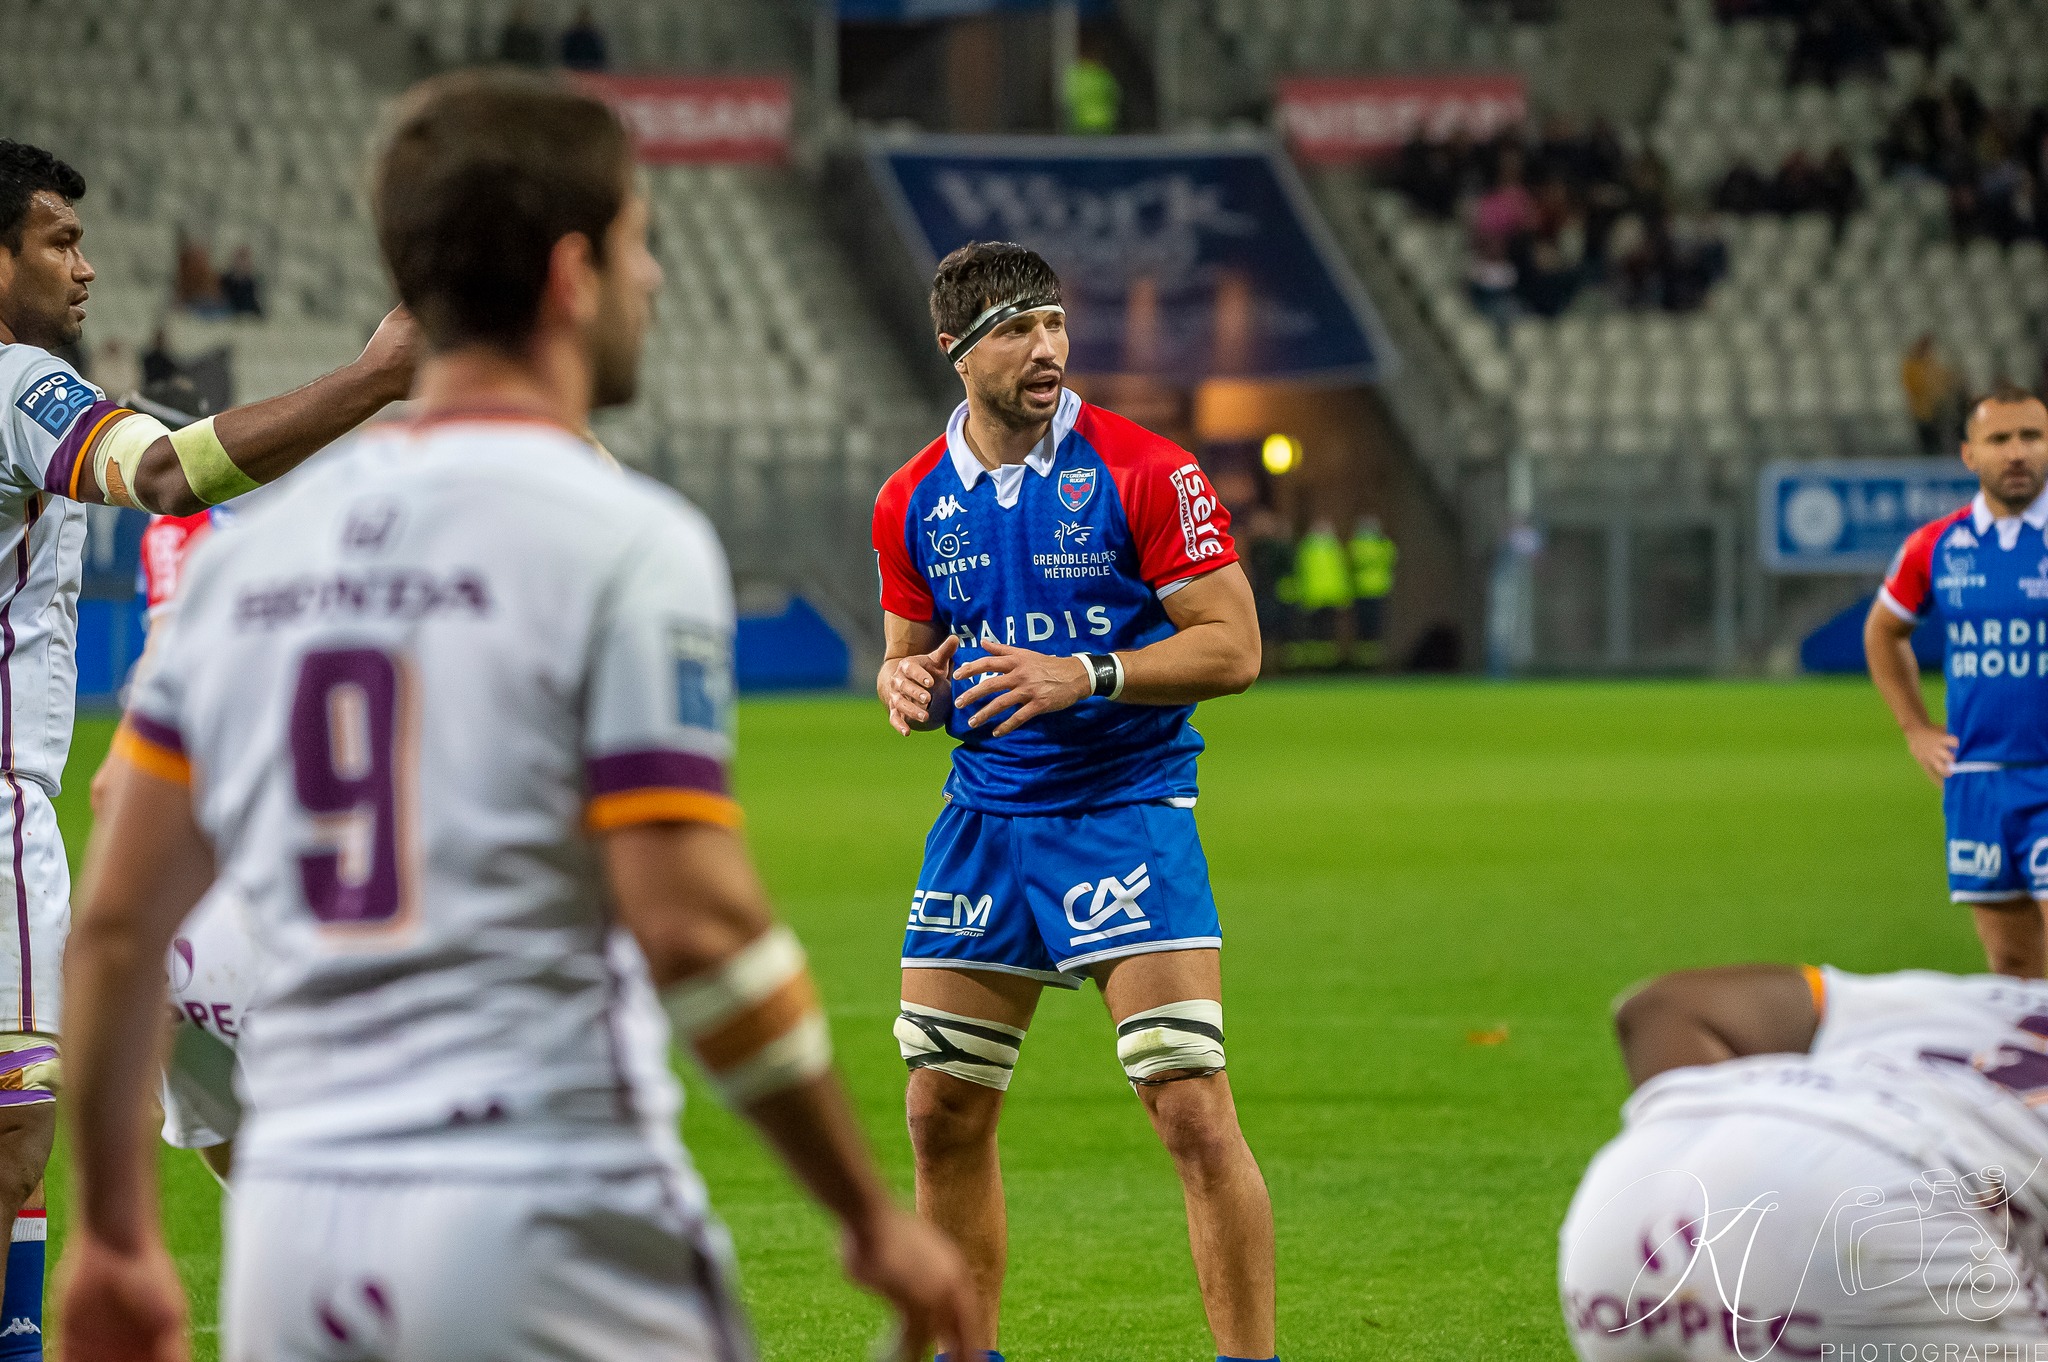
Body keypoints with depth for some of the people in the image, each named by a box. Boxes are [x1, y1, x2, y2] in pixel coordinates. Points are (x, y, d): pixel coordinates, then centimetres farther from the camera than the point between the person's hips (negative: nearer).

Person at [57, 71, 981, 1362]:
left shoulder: (246, 553, 10)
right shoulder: (624, 541, -8)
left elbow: (114, 927, 11)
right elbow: (696, 928, -14)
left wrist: (115, 1232, 21)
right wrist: (875, 1218, -5)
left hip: (294, 1223, 6)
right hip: (545, 1234, -6)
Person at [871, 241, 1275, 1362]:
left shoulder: (1144, 473, -9)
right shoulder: (913, 501, 5)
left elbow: (1233, 647, -9)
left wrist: (1083, 676, -20)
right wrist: (907, 687, -6)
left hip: (1126, 807, -5)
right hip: (984, 814, 5)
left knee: (1193, 1111, -13)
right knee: (942, 1116, 7)